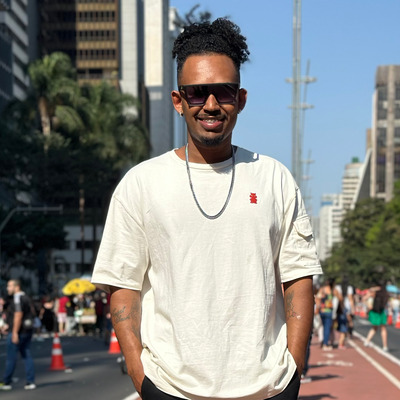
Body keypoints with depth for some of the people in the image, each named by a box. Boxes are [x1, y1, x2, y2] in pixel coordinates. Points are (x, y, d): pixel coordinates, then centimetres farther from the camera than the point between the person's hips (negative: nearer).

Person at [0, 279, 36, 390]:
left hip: (17, 331, -9)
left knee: (11, 357, -2)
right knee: (27, 355, 8)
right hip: (28, 330, 9)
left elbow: (18, 315, -22)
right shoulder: (26, 298, 16)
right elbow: (32, 313, 18)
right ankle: (30, 382, 5)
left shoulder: (17, 299, -14)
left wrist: (15, 332, -23)